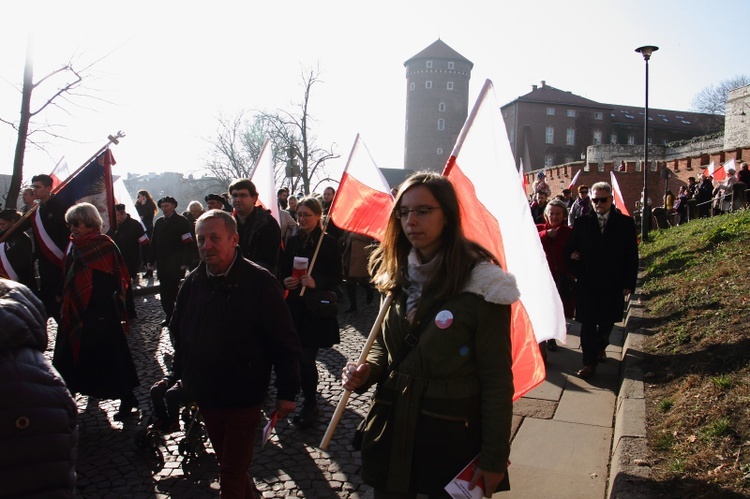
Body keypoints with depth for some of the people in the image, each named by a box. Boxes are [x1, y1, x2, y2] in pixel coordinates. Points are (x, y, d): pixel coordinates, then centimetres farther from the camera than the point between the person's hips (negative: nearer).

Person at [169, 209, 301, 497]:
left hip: (243, 398, -5)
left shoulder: (259, 282, -16)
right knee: (229, 464, 20)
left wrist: (287, 392, -12)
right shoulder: (193, 283, 1)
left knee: (232, 476, 2)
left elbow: (285, 342, -14)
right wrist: (179, 379, 14)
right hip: (204, 397, 5)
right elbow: (178, 334, 14)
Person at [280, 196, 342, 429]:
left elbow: (336, 277, -5)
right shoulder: (293, 242, 10)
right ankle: (309, 402, 22)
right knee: (299, 356, 5)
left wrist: (316, 283, -21)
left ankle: (310, 405, 11)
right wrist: (285, 281, -6)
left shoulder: (329, 243, -5)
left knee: (306, 357, -5)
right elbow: (283, 271, 16)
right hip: (294, 307, 4)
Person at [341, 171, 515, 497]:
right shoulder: (395, 276, 3)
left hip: (451, 435, -5)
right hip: (392, 430, 5)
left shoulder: (482, 284, -16)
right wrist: (366, 371, -7)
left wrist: (495, 458, -10)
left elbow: (497, 379, -12)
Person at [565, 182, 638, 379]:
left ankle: (600, 346, 42)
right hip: (587, 282, 0)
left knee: (607, 321, 15)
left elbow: (632, 255, 0)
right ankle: (590, 362, 5)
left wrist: (629, 283, -4)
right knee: (588, 322, -1)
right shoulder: (582, 222, 3)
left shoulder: (625, 223, 0)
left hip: (613, 284, 0)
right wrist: (577, 272, -3)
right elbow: (570, 249, 9)